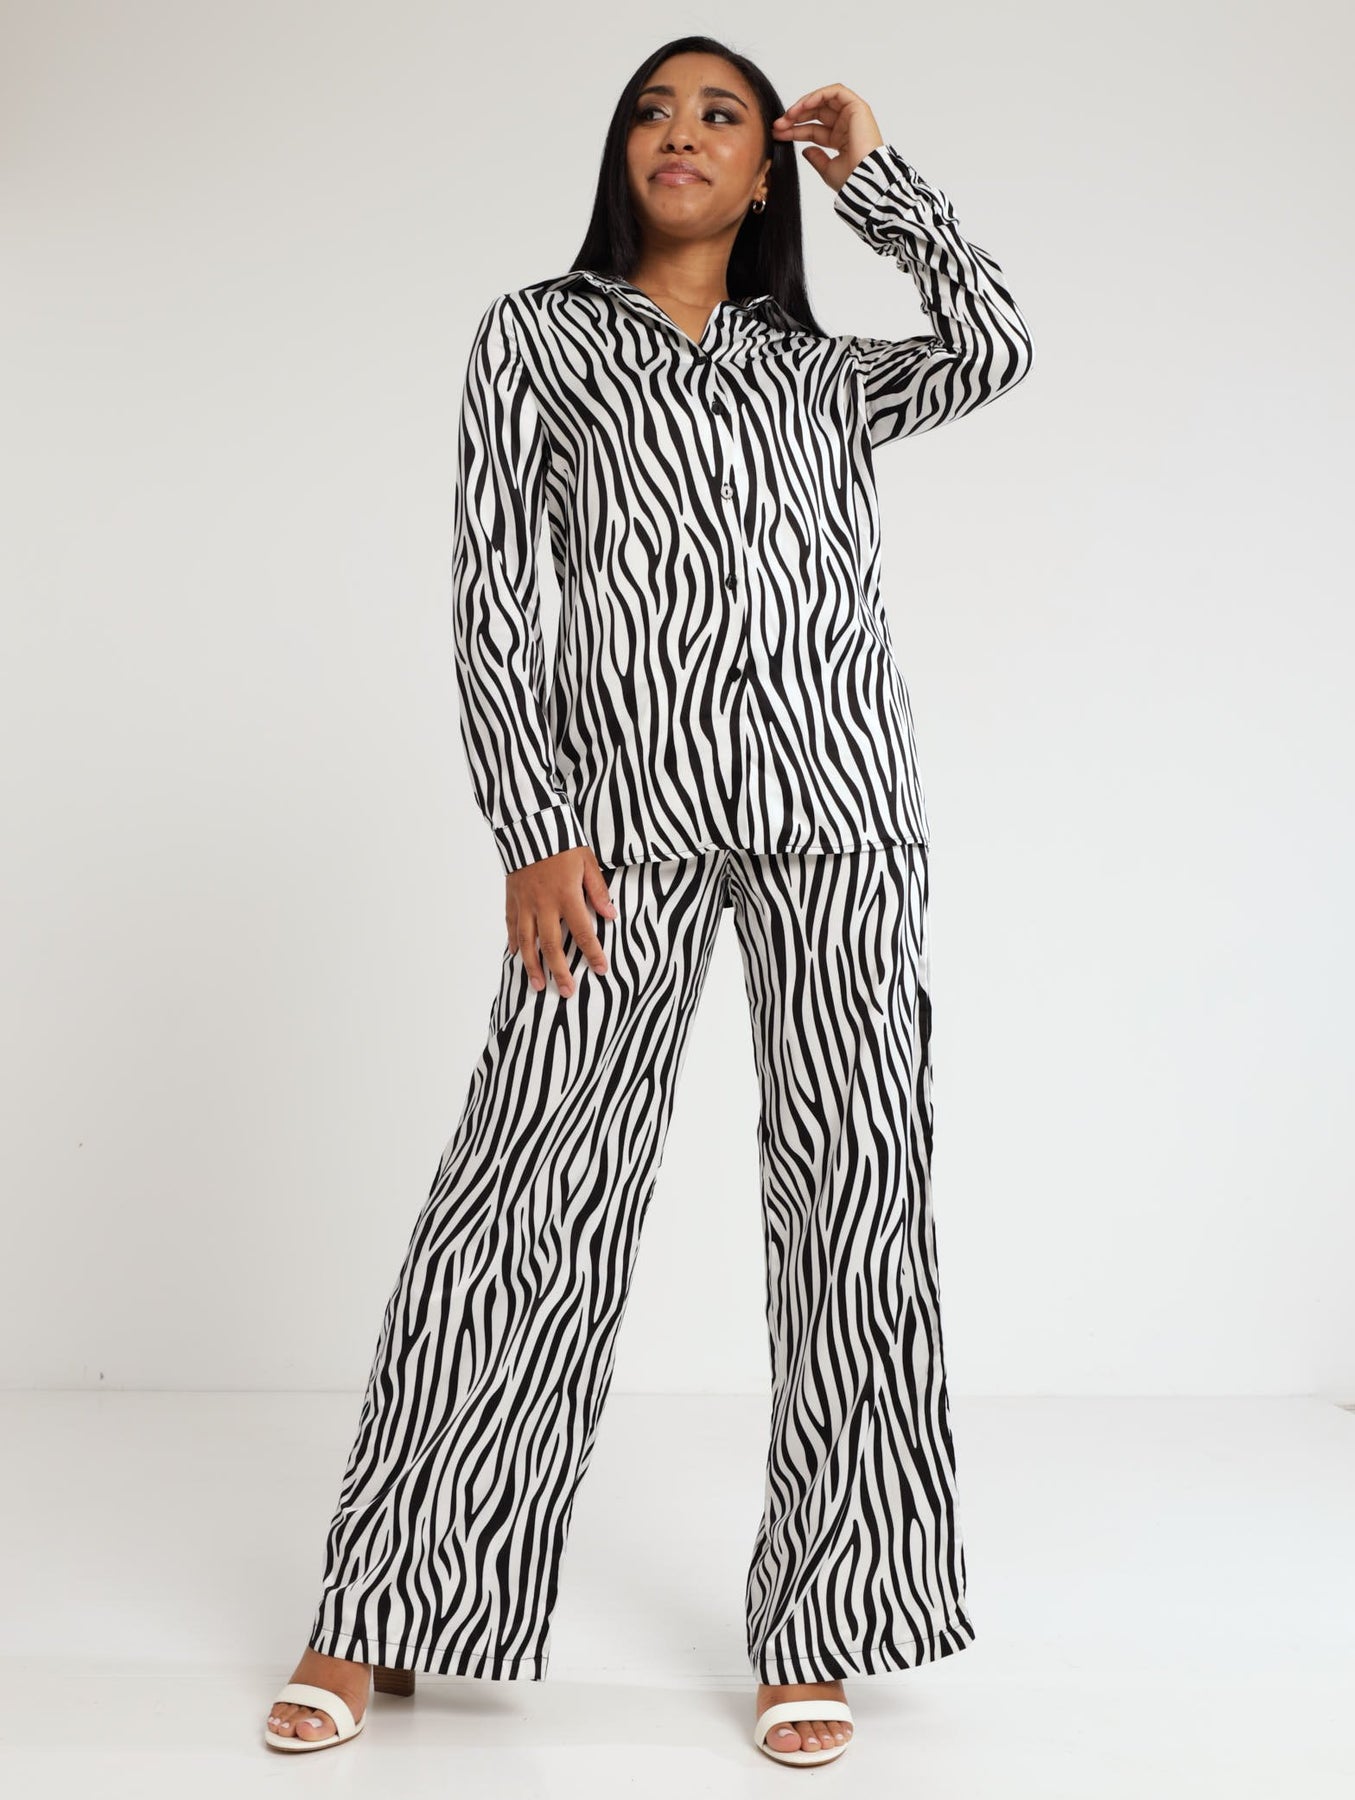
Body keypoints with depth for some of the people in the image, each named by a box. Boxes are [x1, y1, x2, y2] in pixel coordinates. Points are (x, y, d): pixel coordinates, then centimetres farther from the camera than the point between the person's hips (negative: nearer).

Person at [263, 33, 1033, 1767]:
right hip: (627, 795, -2)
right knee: (532, 1180, -4)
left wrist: (875, 175, 15)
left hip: (838, 781, 3)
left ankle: (812, 1628, 11)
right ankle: (381, 1613, 10)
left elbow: (992, 349, 5)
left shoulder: (816, 372, 22)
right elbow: (487, 592, 5)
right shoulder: (532, 334, 15)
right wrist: (532, 830, -5)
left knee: (850, 1182, -1)